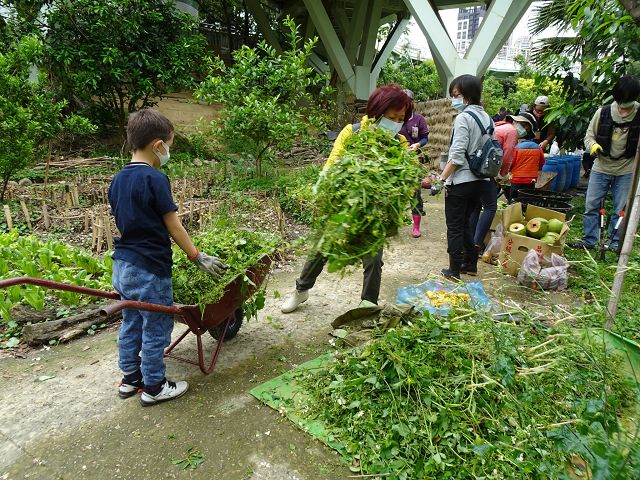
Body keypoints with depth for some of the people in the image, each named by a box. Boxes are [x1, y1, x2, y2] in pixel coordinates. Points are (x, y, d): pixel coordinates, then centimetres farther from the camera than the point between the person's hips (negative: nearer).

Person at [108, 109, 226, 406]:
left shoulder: (117, 180, 7)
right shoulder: (155, 179, -17)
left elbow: (124, 222, 13)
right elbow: (173, 227, -14)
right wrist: (198, 258, -5)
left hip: (122, 266, 8)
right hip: (149, 270, -8)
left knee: (130, 324, 20)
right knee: (156, 329, 7)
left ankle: (130, 379, 35)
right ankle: (154, 387, 22)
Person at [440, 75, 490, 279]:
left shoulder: (463, 117, -15)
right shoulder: (487, 117, 9)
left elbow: (457, 156, -21)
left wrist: (441, 179, -16)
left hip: (461, 180, -8)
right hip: (480, 179, 8)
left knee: (454, 226, 3)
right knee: (466, 222, 21)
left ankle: (454, 271, 10)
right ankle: (470, 264, 28)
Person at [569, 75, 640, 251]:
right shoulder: (603, 113, -7)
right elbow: (589, 135, 3)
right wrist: (593, 145, -18)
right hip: (601, 168, 1)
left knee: (621, 210, 6)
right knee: (591, 206, 4)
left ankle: (616, 243, 19)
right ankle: (588, 240, 16)